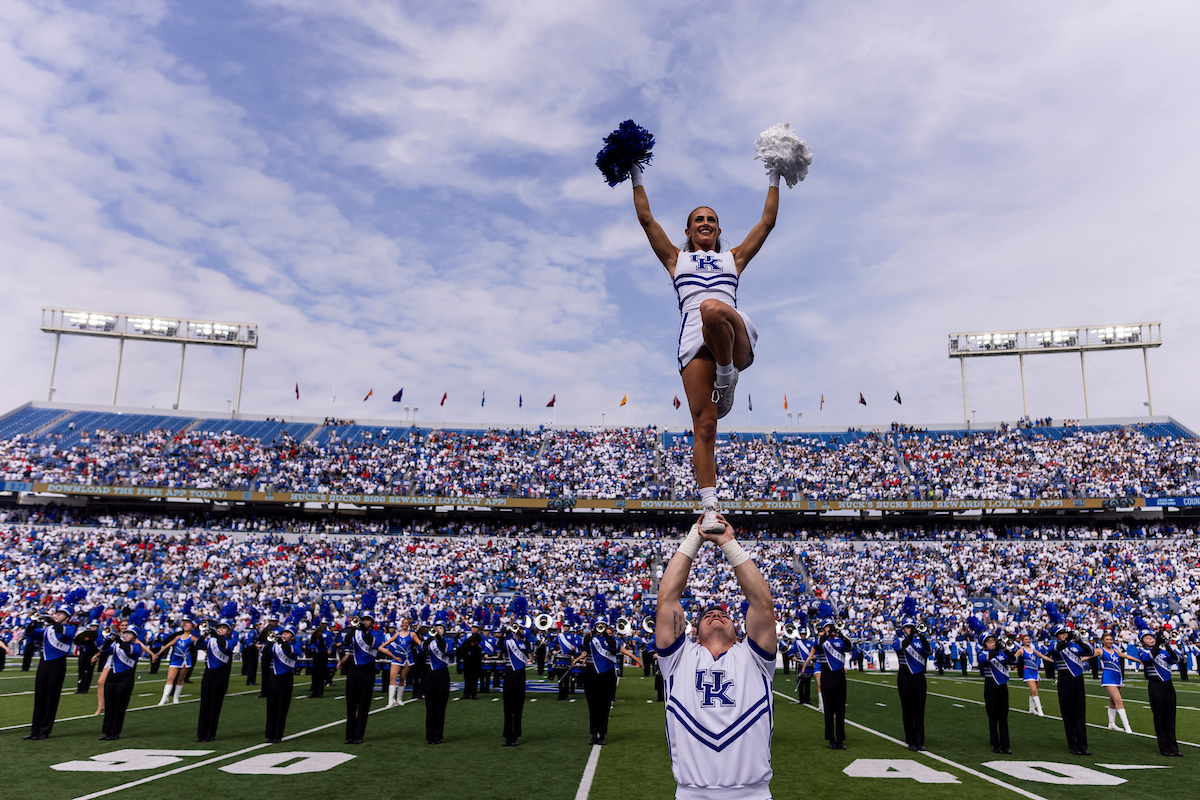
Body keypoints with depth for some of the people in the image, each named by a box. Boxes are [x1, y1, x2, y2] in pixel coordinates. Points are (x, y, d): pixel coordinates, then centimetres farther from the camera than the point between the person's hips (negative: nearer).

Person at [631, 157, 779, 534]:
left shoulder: (734, 257, 30)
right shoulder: (676, 258, 29)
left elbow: (767, 222, 30)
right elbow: (646, 218, 25)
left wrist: (774, 180, 33)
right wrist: (637, 176, 26)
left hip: (737, 335, 0)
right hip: (695, 336, 0)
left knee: (712, 309, -39)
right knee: (703, 425, -12)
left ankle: (728, 377, -14)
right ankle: (710, 508, -11)